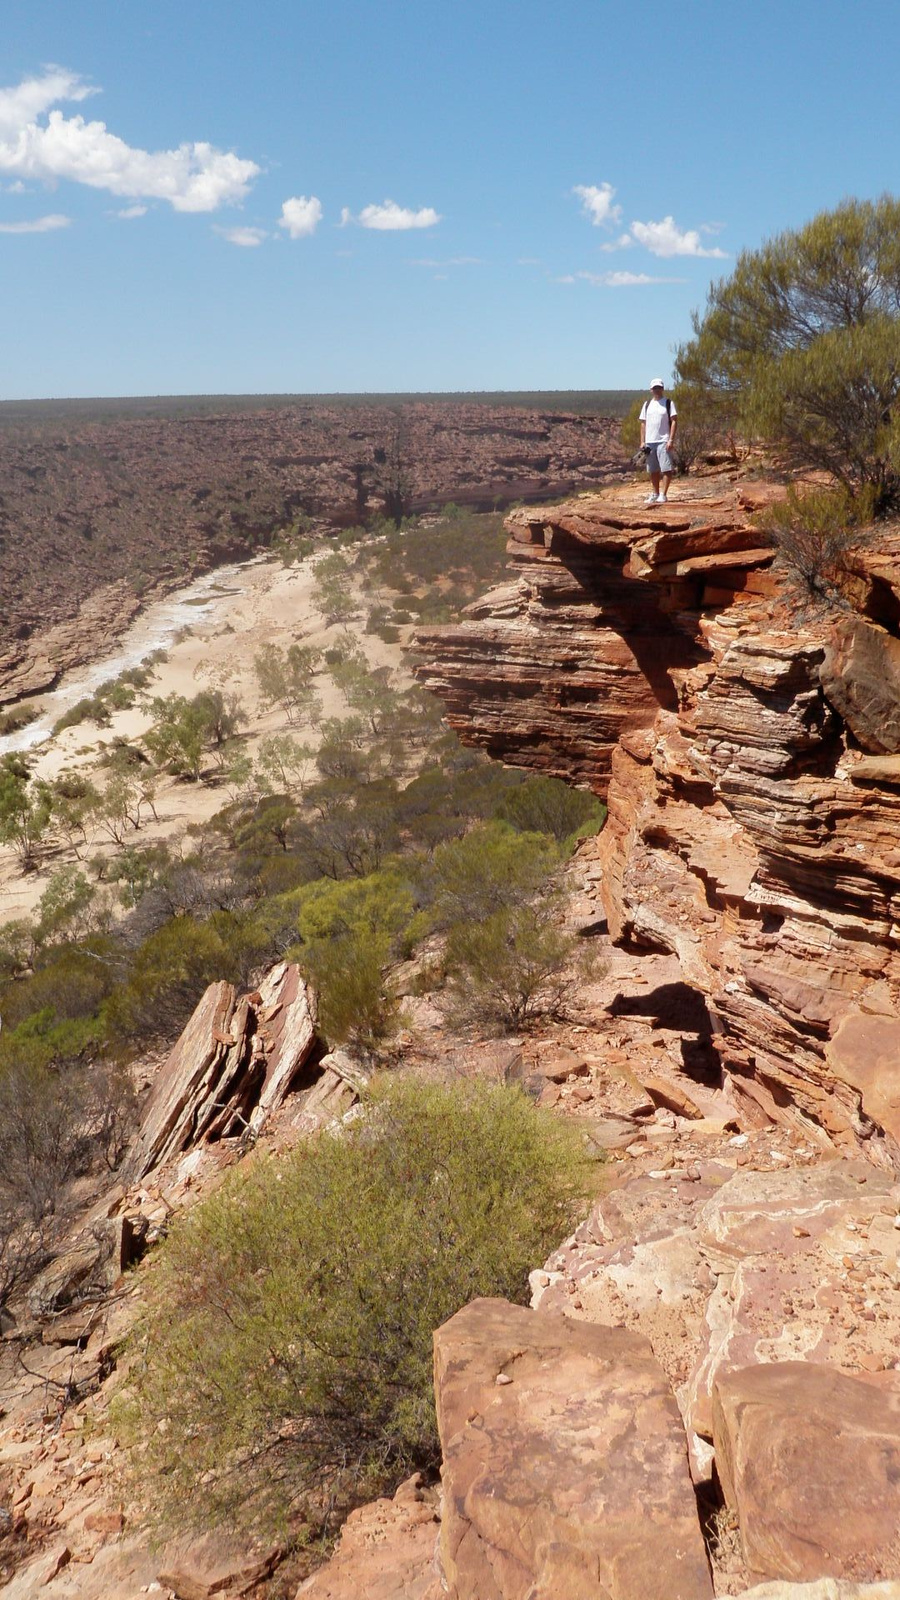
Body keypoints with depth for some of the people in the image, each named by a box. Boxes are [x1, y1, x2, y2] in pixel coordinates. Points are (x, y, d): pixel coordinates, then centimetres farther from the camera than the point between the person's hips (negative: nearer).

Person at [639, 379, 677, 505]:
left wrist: (671, 440, -14)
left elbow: (674, 421, -5)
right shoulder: (647, 404, 13)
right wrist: (642, 441, 4)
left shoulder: (669, 403, 1)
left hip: (663, 441, -5)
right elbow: (643, 423, 13)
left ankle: (663, 495, -8)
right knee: (653, 470, 11)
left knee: (666, 469, -9)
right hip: (649, 442, 5)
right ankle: (655, 494, 21)